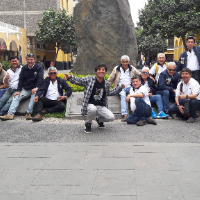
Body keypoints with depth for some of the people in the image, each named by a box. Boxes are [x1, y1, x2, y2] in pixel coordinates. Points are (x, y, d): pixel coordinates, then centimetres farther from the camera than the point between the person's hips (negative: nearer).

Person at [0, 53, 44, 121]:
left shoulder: (39, 68, -2)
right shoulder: (24, 68, 11)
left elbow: (40, 79, -13)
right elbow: (21, 80, 8)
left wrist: (36, 88, -29)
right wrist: (19, 90, -3)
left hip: (34, 89, -4)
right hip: (25, 89, 5)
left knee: (34, 95, -36)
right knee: (16, 96, -15)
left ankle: (29, 113, -34)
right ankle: (10, 114, -26)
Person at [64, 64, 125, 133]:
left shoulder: (106, 84, 8)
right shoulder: (89, 79, -6)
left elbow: (109, 93, 25)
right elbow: (78, 81, -11)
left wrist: (120, 87, 19)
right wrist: (70, 77, -31)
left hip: (101, 106, 4)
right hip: (90, 104, -4)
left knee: (111, 117, -18)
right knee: (93, 109, -41)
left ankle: (99, 119, 20)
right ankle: (88, 124, -6)